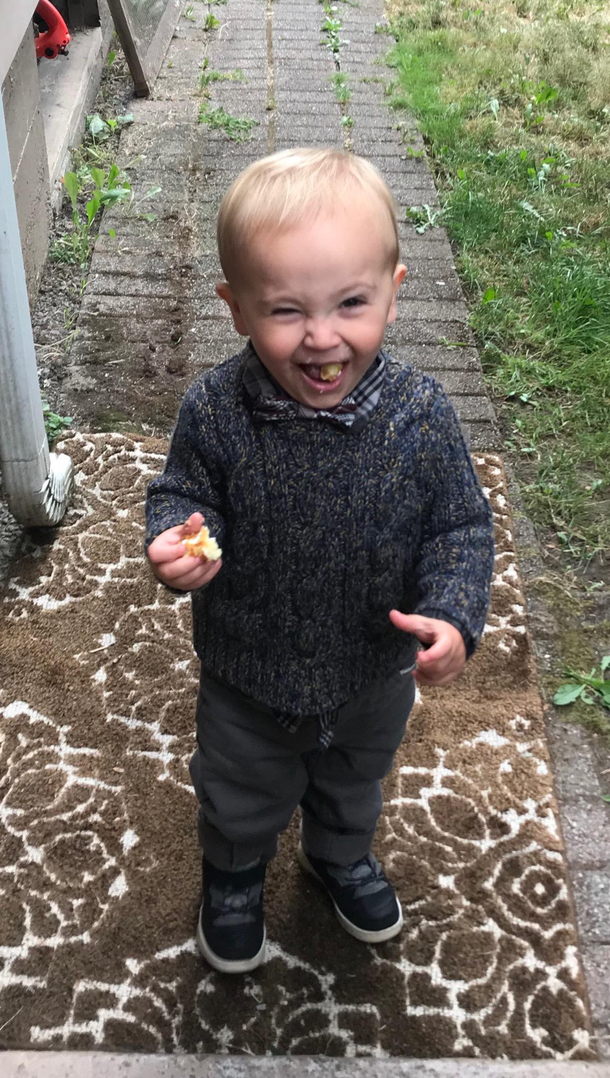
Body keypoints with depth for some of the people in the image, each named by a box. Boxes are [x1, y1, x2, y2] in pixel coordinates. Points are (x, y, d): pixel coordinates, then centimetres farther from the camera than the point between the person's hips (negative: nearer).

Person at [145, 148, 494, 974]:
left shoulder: (420, 415, -25)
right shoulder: (215, 411, -26)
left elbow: (461, 526, -14)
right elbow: (182, 491, -10)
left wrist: (453, 615, -30)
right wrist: (176, 539, -32)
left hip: (375, 674, 1)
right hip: (249, 675, -1)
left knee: (355, 784, 32)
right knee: (241, 797, 27)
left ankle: (341, 855, 67)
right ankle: (234, 873, 62)